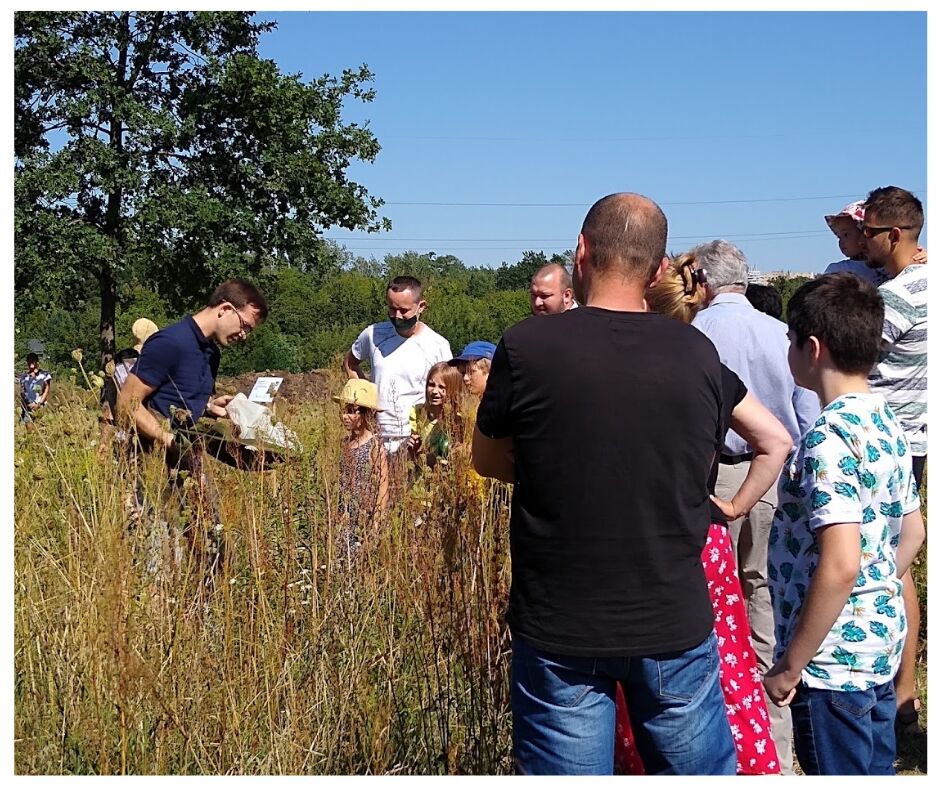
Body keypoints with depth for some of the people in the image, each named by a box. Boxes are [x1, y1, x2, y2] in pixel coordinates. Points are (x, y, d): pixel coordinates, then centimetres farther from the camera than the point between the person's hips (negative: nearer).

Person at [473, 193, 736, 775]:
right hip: (674, 624, 2)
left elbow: (487, 459, 3)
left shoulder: (525, 347, -12)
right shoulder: (699, 355, -5)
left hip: (558, 628, -1)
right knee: (699, 767, 19)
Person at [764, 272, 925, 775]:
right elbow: (912, 533, 15)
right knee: (875, 771, 21)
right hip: (881, 646, 9)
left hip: (834, 659, -9)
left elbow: (839, 566, -28)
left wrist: (790, 666, -20)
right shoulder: (888, 425, 6)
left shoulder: (830, 439, -22)